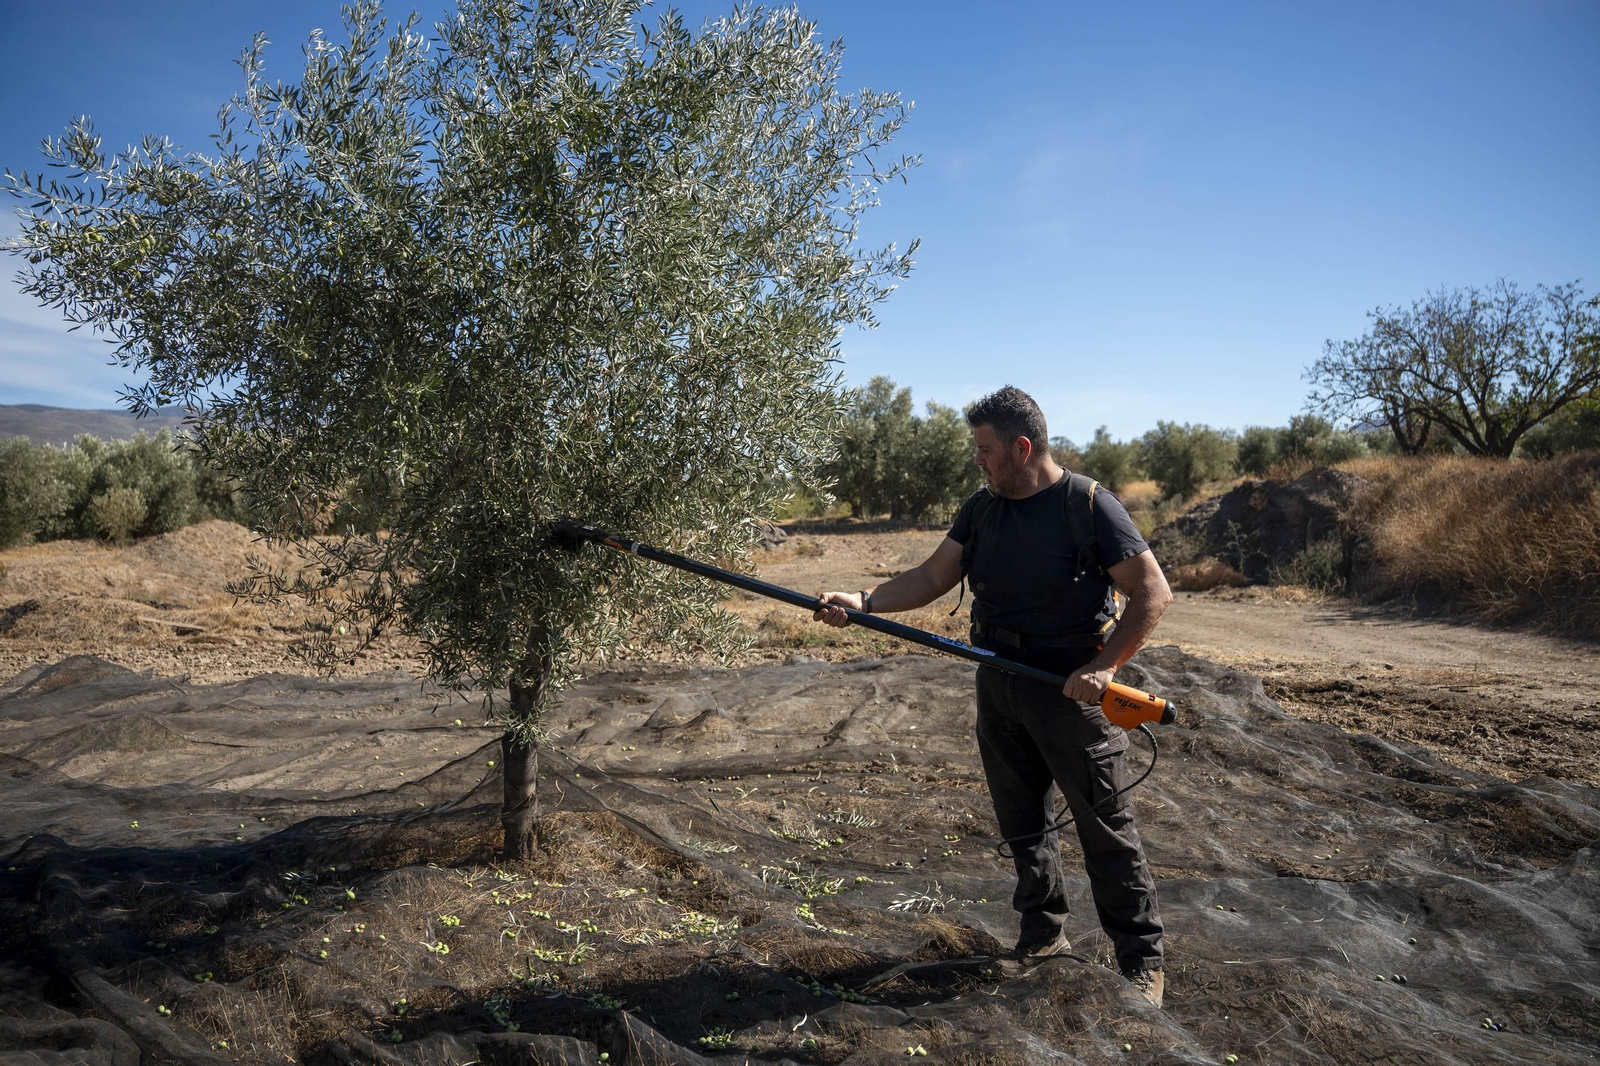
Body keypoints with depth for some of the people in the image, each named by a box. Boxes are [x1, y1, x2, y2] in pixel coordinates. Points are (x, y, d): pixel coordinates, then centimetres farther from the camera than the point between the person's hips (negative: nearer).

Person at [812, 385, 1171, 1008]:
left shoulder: (1089, 506, -13)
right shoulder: (981, 509, 6)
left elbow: (1153, 592, -12)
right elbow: (933, 577, 4)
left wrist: (1105, 664, -21)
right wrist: (862, 602, -9)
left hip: (1070, 688, -6)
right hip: (998, 683, 6)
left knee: (1105, 825, 3)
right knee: (1021, 819, 16)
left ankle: (1142, 960, 19)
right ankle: (1043, 934, 34)